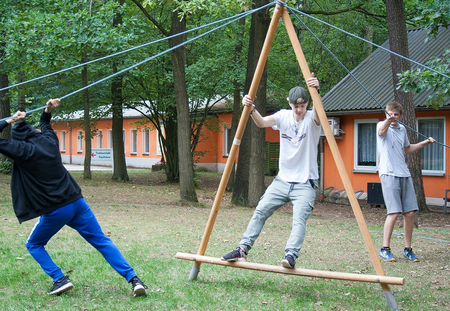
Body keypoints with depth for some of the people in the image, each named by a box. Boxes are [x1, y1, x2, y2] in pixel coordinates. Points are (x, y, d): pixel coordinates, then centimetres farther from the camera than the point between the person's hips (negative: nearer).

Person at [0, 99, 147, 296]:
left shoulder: (23, 150, -7)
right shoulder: (48, 140, 10)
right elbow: (44, 125, 34)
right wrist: (47, 111, 19)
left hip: (54, 210, -5)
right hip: (77, 202, 5)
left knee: (34, 245, 19)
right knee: (102, 242, 7)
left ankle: (60, 279, 4)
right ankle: (133, 279, -2)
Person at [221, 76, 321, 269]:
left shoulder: (311, 119, -10)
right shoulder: (284, 116, 2)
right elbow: (262, 122, -12)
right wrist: (251, 109, -32)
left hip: (305, 183, -4)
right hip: (282, 180, 5)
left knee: (299, 219, -23)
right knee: (260, 211, 0)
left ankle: (291, 255, -32)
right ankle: (243, 249, 6)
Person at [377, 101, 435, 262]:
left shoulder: (402, 129, 17)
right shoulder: (382, 125, -3)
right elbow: (381, 131, -30)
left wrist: (425, 143, 22)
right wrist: (388, 120, -51)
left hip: (404, 174, 6)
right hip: (389, 174, -6)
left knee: (410, 212, 3)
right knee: (394, 212, -12)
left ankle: (408, 249, 15)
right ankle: (385, 249, 0)